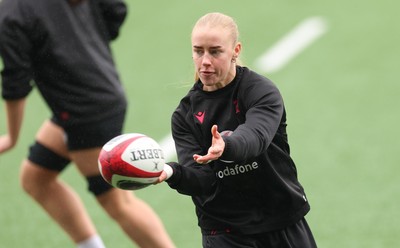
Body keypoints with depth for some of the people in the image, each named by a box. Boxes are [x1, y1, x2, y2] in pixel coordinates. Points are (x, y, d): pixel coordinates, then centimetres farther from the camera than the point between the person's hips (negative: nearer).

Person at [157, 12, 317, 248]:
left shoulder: (262, 91, -12)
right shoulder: (185, 114, -1)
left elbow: (255, 137, -33)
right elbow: (199, 179, -14)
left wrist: (225, 147, -56)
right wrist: (171, 172, -37)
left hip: (284, 225, -1)